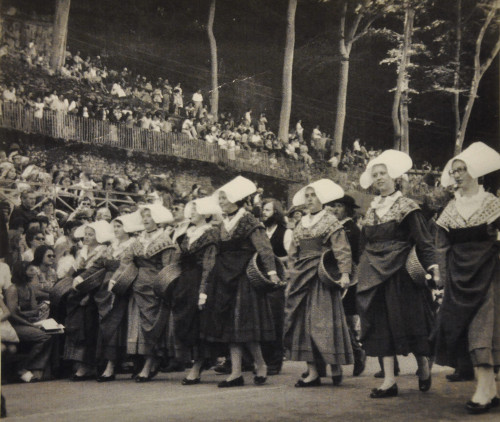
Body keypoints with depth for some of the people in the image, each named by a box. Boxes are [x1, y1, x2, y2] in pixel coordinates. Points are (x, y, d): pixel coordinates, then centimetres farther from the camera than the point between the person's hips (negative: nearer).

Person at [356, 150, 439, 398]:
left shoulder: (406, 207, -1)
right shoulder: (371, 210, 14)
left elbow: (423, 240, -7)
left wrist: (432, 266, -18)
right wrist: (361, 270, 13)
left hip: (400, 272, -5)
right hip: (374, 273, 5)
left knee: (407, 320, -1)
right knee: (381, 325, 1)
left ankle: (423, 367, 23)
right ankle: (389, 381, 4)